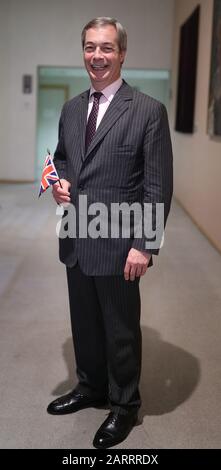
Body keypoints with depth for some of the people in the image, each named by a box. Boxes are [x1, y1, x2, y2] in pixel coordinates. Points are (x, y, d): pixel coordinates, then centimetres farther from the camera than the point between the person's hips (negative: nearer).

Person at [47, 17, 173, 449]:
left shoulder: (148, 110, -9)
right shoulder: (71, 109, 10)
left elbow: (158, 186, -11)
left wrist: (144, 245, -16)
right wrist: (60, 180, -2)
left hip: (117, 244, -5)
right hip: (76, 242, 6)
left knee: (121, 329, 9)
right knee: (84, 324, 19)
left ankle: (124, 405, 30)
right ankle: (90, 388, 41)